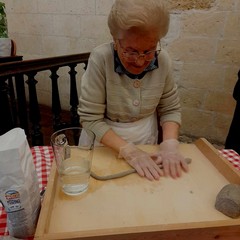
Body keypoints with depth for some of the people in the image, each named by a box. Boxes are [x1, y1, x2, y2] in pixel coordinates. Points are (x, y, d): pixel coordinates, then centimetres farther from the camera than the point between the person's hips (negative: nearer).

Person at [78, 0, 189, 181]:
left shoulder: (163, 60, -11)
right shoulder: (100, 59, -21)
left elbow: (170, 109, -1)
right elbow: (90, 119, -18)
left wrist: (170, 143, -17)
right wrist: (128, 150, -27)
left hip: (146, 144, 2)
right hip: (104, 147, -2)